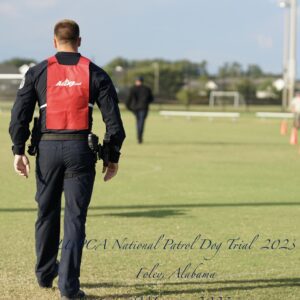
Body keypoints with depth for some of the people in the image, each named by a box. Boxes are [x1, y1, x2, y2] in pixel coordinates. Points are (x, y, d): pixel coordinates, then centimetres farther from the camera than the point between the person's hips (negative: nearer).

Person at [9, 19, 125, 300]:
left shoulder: (38, 72, 4)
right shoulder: (95, 74, 4)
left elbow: (19, 114, -1)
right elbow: (113, 119, 1)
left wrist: (18, 151, 2)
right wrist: (112, 157, 8)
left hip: (48, 149, 1)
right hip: (80, 149, -1)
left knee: (47, 213, 16)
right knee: (75, 218, 0)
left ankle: (45, 273, 31)